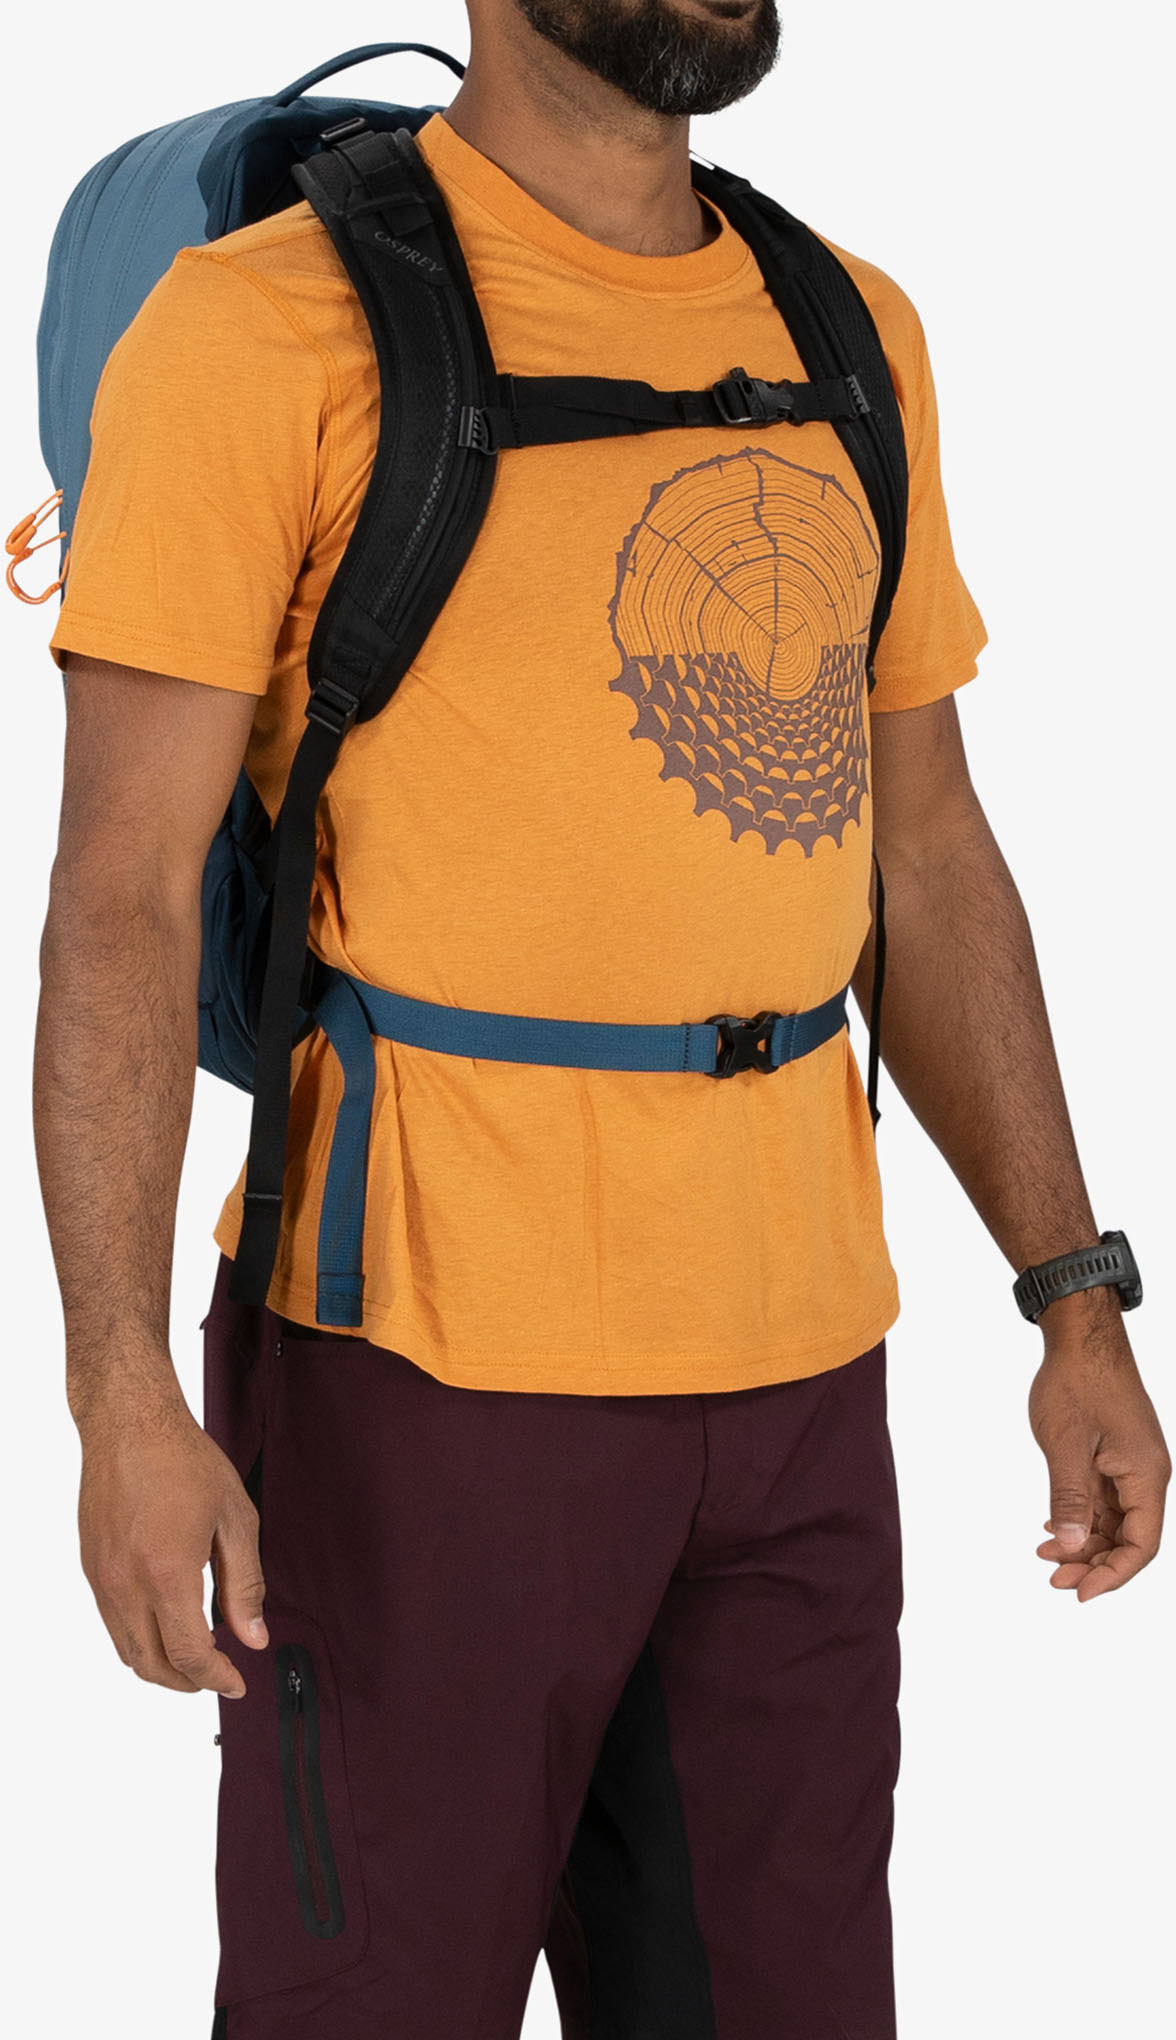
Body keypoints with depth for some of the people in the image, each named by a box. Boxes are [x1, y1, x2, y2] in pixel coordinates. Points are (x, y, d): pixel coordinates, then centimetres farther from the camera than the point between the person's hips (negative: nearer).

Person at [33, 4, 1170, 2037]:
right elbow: (122, 893, -12)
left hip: (800, 1373, 6)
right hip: (426, 1367, -5)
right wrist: (125, 1400, -20)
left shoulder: (850, 337, 11)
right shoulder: (271, 327, -8)